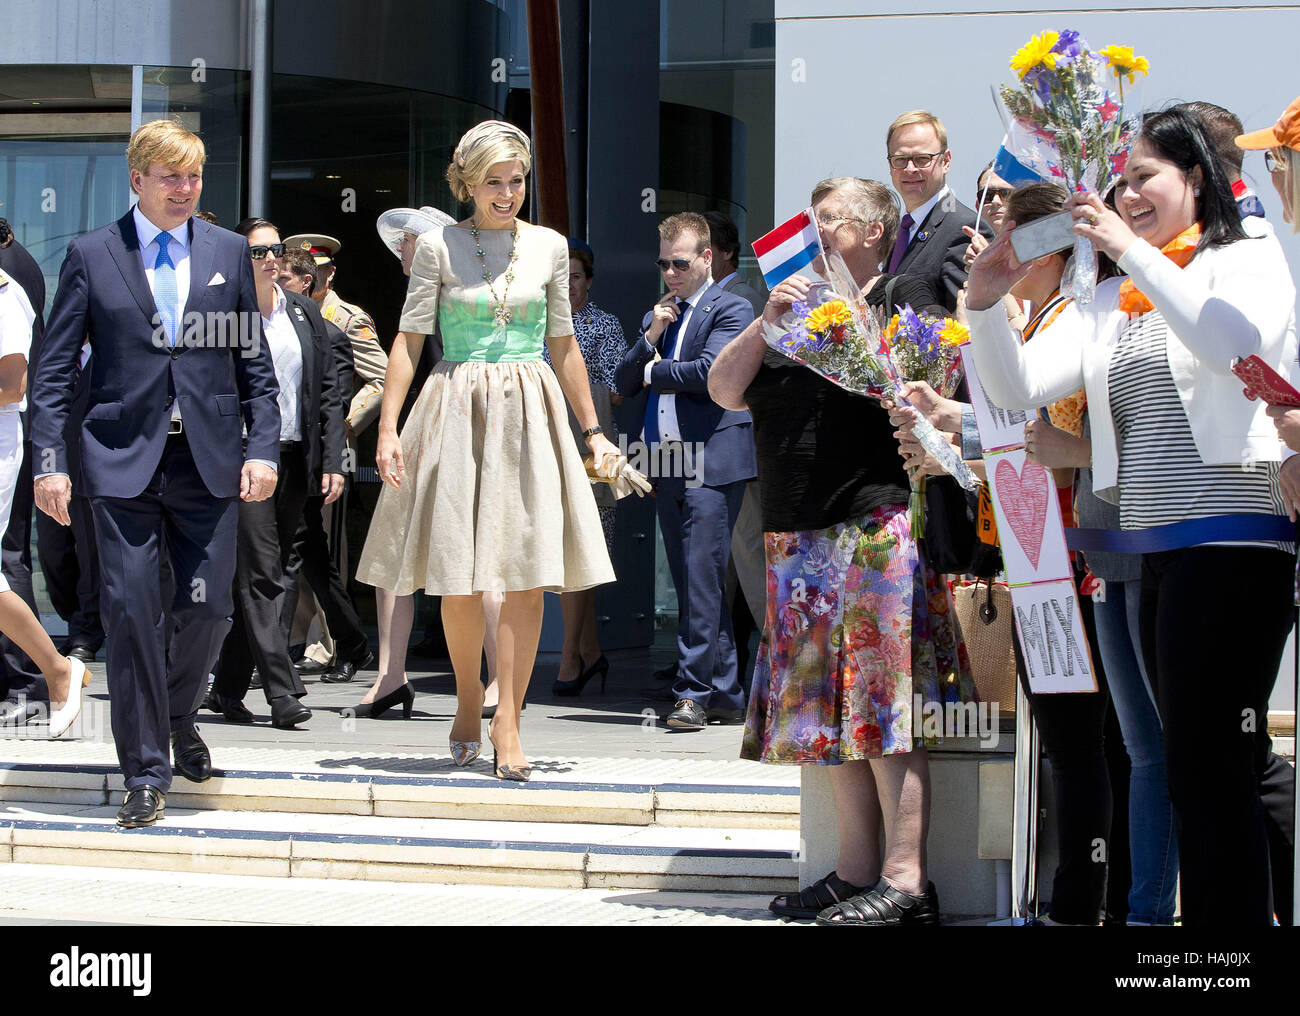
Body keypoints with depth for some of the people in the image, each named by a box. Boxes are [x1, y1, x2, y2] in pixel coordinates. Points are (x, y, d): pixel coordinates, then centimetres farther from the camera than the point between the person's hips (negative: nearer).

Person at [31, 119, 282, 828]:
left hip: (208, 457, 2)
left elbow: (254, 361, 12)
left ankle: (179, 716, 31)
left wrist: (262, 448, 1)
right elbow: (52, 370, 4)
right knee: (130, 609, -5)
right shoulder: (91, 256, 4)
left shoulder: (228, 252, 10)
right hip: (123, 458, -2)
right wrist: (49, 462, -5)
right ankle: (146, 771, 6)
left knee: (206, 606, 0)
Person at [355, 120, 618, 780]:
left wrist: (592, 431, 14)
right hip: (457, 411, -1)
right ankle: (468, 700, 23)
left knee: (527, 574, -8)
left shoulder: (548, 247, 8)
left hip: (529, 414, 2)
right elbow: (409, 338, 0)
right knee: (458, 577, 1)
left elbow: (564, 346, 14)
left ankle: (507, 720, -5)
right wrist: (387, 428, -9)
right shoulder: (438, 247, 1)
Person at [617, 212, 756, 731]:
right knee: (695, 585, 8)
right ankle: (725, 695, 12)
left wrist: (656, 370, -1)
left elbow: (711, 372, -15)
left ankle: (694, 690, -12)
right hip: (668, 468, 8)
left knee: (701, 579, -12)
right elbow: (624, 383, 16)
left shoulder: (730, 310, -1)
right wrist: (651, 336, 1)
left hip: (712, 465, -8)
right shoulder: (656, 316, 21)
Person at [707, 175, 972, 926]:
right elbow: (724, 391, 14)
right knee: (829, 710, 6)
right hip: (798, 537, 7)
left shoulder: (907, 297, 3)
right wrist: (767, 323, 1)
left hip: (878, 523, -7)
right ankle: (857, 871, 10)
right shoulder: (798, 306, 23)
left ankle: (905, 881, -12)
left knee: (884, 703, -11)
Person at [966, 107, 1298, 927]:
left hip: (1234, 542, -7)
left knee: (1208, 767, -10)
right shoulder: (1110, 303, 17)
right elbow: (1020, 386, 7)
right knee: (1210, 767, 11)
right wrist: (986, 302, -10)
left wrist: (1135, 251, -23)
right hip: (1152, 552, 7)